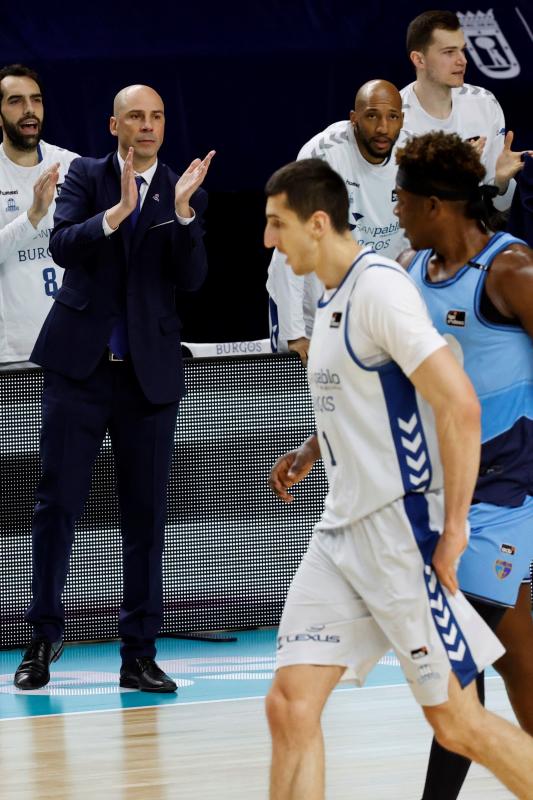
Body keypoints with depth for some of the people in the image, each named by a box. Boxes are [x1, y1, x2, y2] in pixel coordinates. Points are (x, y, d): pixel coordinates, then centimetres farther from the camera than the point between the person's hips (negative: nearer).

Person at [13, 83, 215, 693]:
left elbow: (192, 278, -5)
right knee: (57, 501, 0)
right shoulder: (86, 176, 4)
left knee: (146, 512, 3)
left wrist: (183, 211, -19)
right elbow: (62, 247, -11)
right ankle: (43, 641, 9)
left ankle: (139, 653, 9)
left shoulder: (185, 192, 6)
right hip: (78, 366, -1)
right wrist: (118, 211, -25)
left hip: (149, 371, 1)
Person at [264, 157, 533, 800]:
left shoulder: (379, 287, -14)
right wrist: (313, 448, 15)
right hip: (341, 530, 8)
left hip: (401, 526, -8)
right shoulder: (332, 300, 14)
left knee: (457, 723, -2)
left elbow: (458, 402, -22)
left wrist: (454, 526, -21)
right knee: (290, 705, -4)